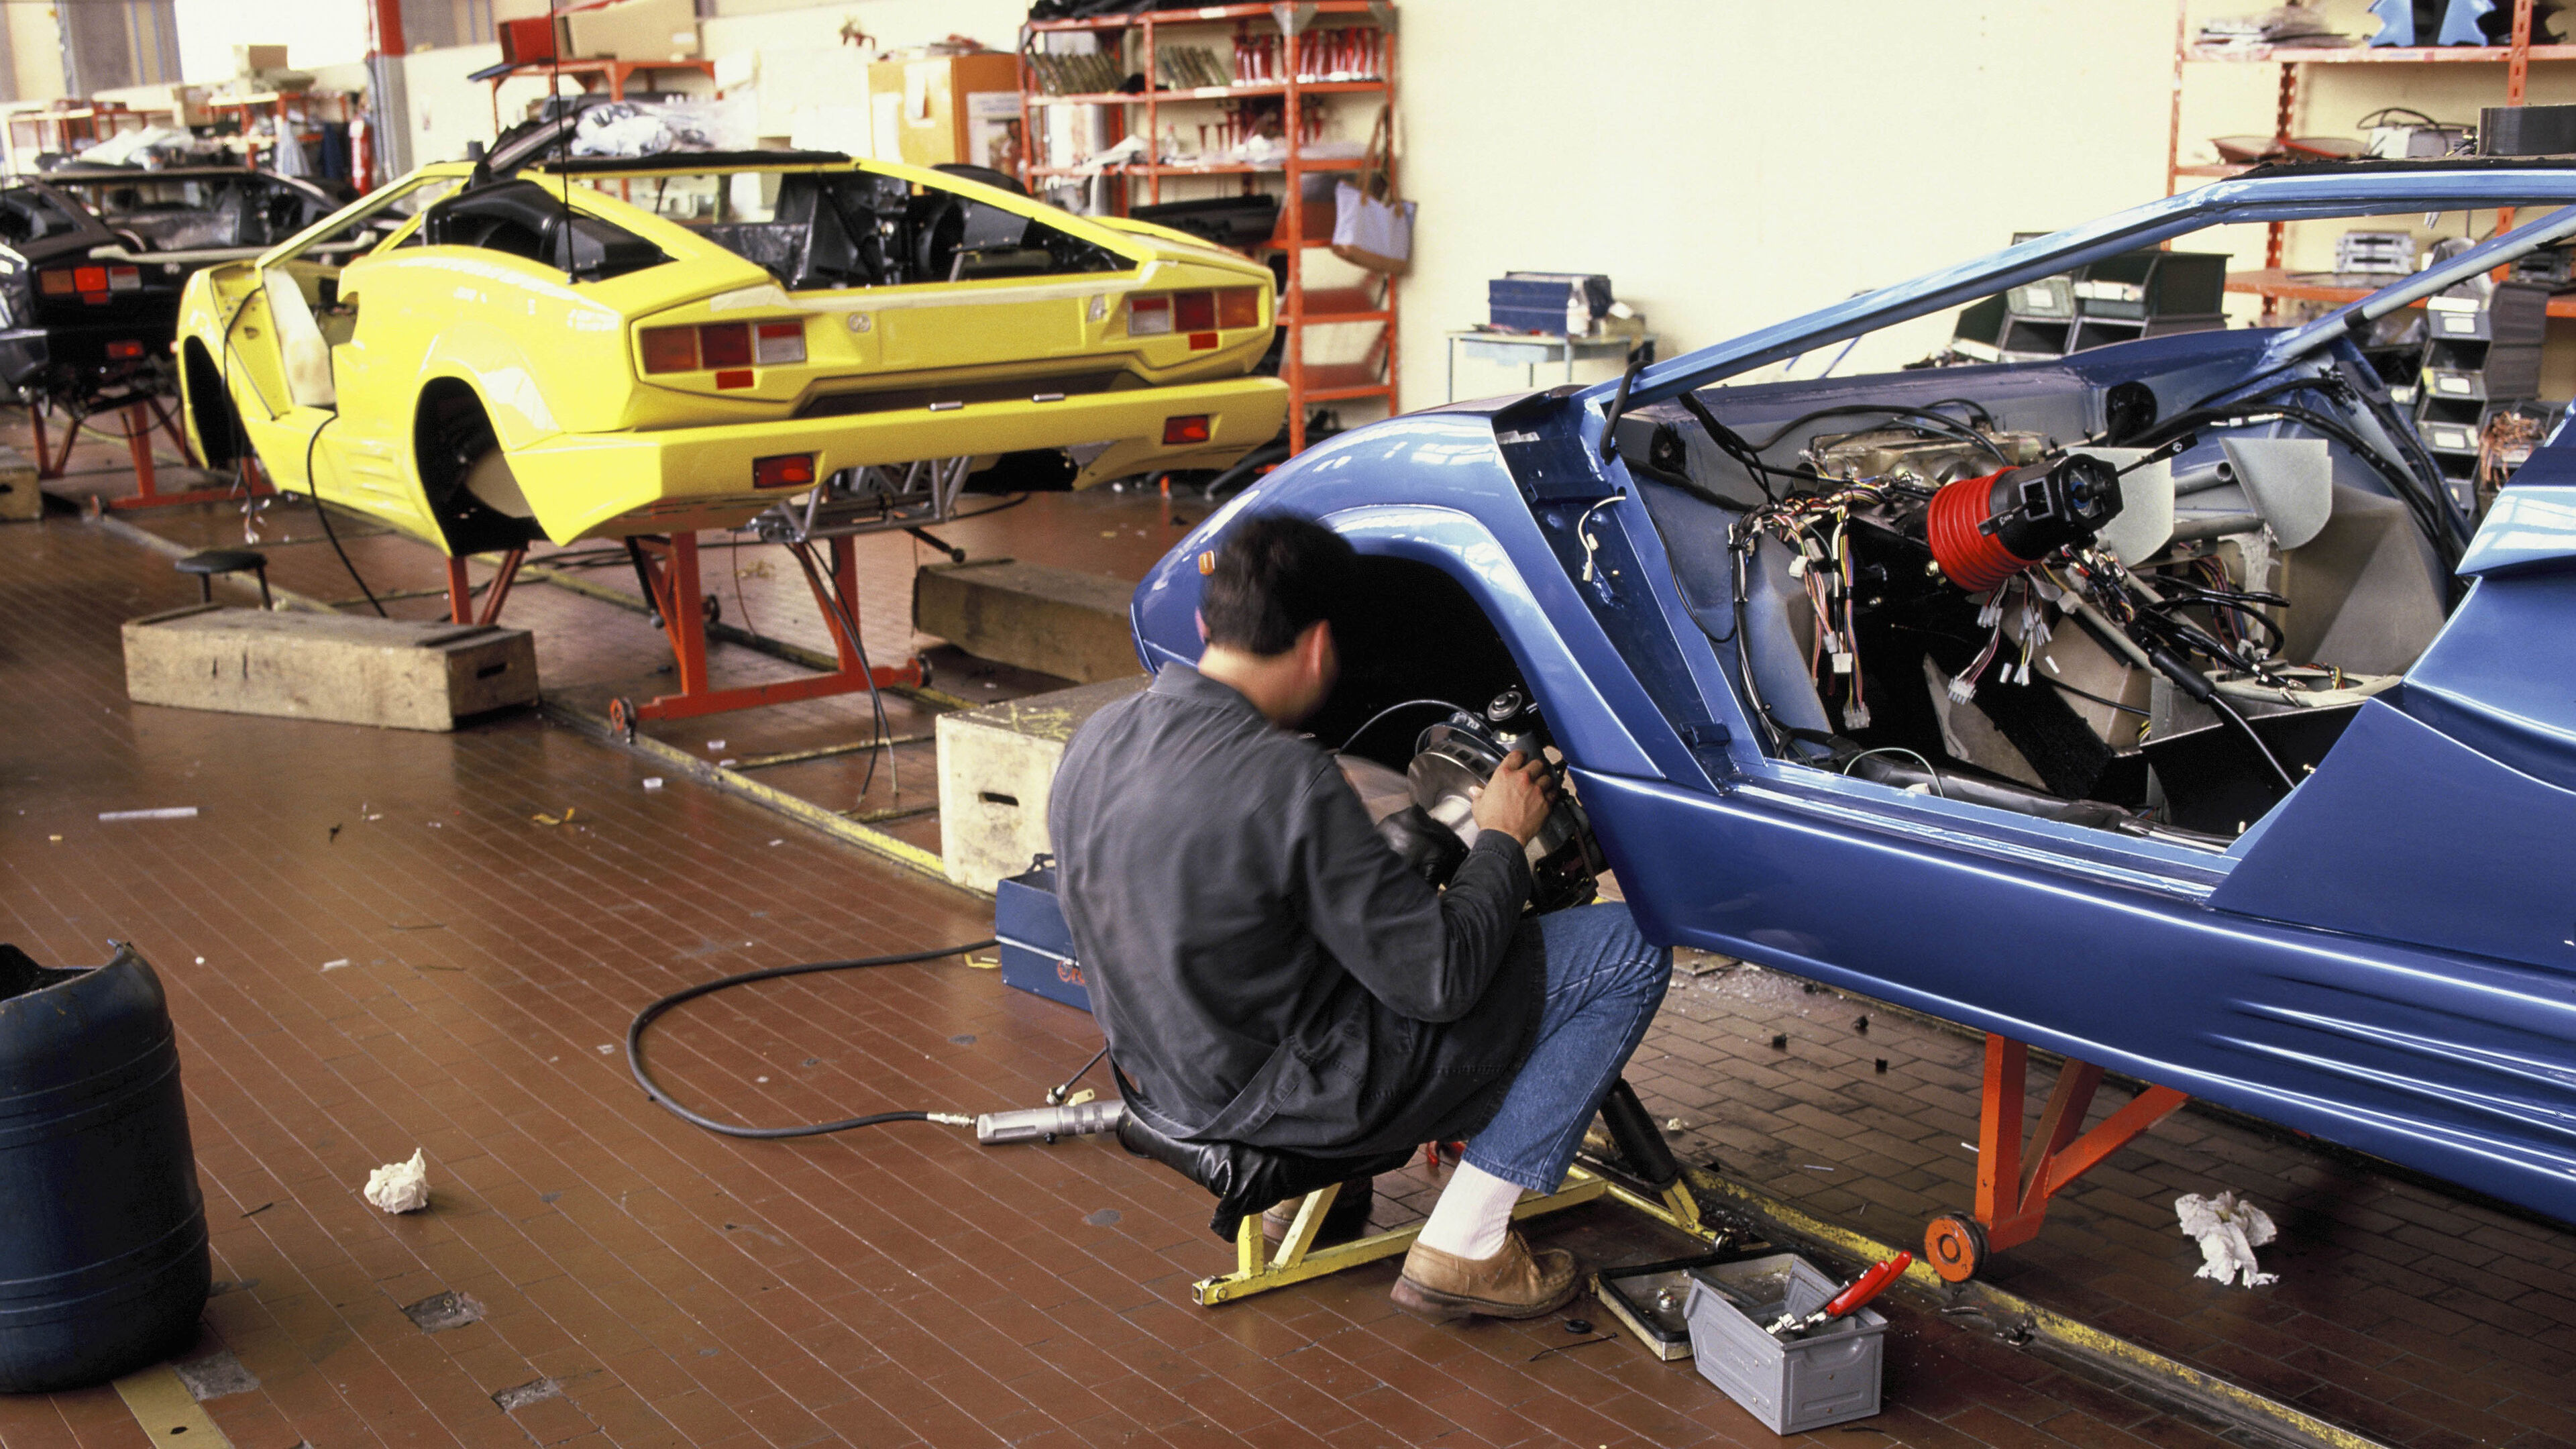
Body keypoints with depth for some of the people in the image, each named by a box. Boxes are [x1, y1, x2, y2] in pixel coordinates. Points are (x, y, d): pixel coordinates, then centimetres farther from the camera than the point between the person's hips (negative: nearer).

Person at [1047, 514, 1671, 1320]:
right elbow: (1440, 981, -21)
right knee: (1630, 952, -4)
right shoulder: (1288, 781, -28)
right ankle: (1462, 1247, 1)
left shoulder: (1093, 744, -4)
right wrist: (1502, 839, -5)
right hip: (1297, 1094, -9)